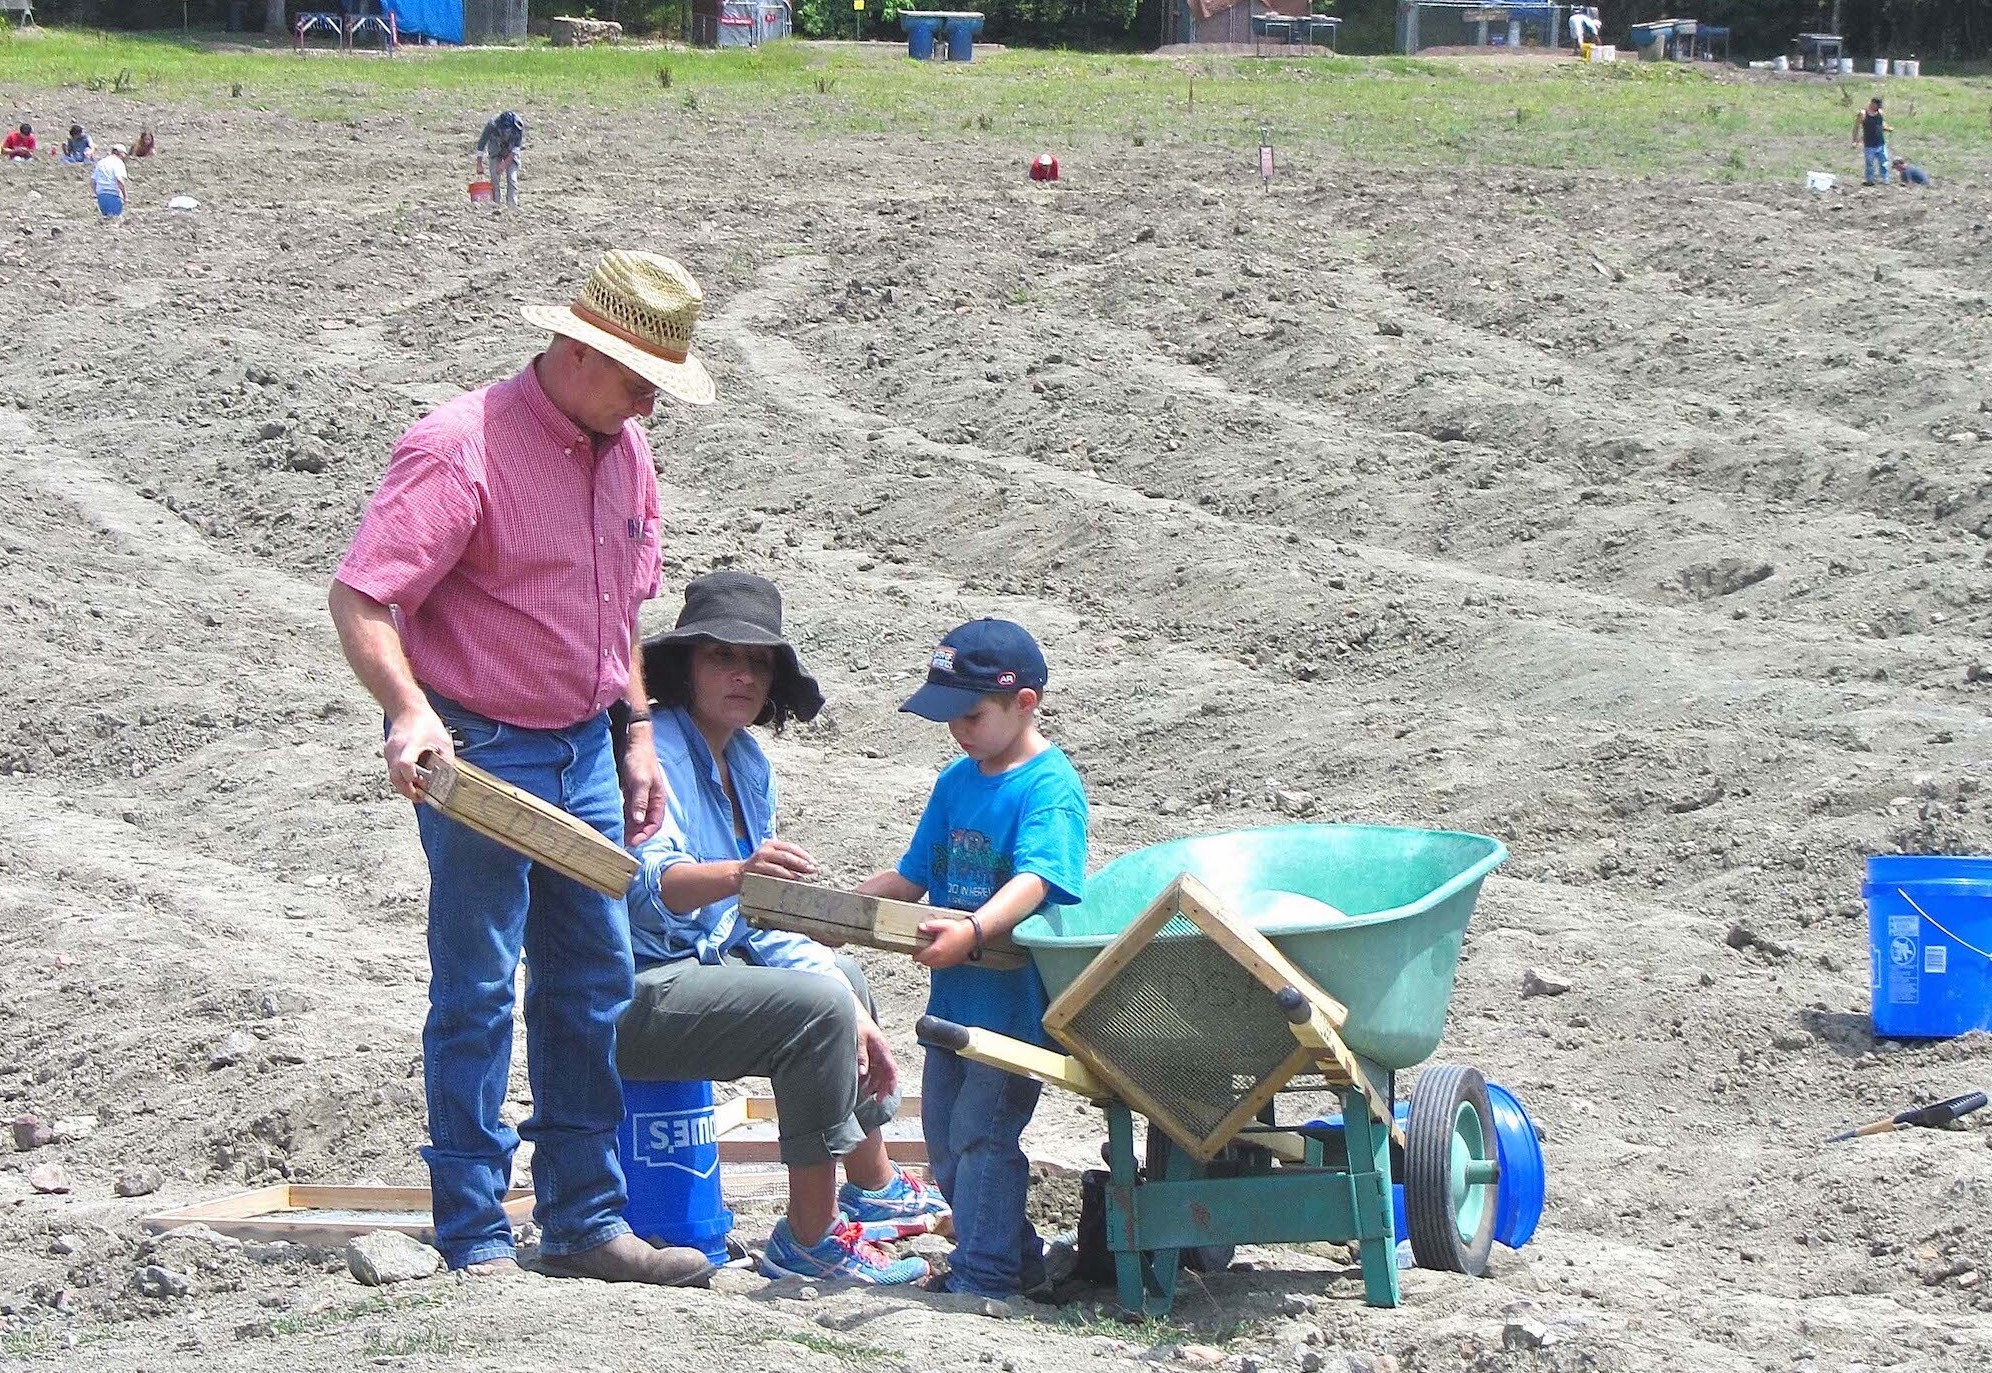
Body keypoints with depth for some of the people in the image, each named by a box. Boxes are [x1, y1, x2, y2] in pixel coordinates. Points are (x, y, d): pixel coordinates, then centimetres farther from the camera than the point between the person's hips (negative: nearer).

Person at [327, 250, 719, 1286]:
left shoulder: (623, 450, 8)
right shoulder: (461, 446, -17)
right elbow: (360, 595, -22)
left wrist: (635, 733, 18)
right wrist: (409, 711, -35)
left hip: (583, 752, 8)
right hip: (481, 752, -8)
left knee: (594, 981, 11)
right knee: (477, 992, -3)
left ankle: (585, 1220, 20)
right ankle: (474, 1236, 4)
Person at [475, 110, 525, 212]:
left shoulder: (518, 128, -33)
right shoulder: (492, 126, -33)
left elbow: (516, 147, -23)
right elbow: (481, 144, -20)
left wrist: (505, 163, -29)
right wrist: (479, 163, -15)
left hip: (511, 153, 0)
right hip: (495, 152, 0)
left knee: (512, 178, -12)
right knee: (495, 178, -10)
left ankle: (512, 203, -13)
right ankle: (496, 203, -5)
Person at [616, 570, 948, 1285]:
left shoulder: (746, 762, 11)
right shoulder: (656, 750, -18)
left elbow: (768, 918, 13)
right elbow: (651, 884, -35)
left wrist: (853, 1014, 3)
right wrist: (739, 873, -54)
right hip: (638, 995, -11)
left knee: (841, 975, 28)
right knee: (818, 1006, -27)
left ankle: (873, 1187, 43)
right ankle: (808, 1240, -21)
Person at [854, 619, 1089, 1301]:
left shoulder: (1050, 786, -15)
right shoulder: (956, 780, 11)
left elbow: (1034, 879, -30)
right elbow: (911, 877, 17)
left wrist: (975, 928, -47)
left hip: (1019, 996, -9)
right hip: (955, 994, 9)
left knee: (981, 1129, -11)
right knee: (943, 1133, 15)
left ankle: (983, 1273, -3)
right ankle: (1017, 1256, 28)